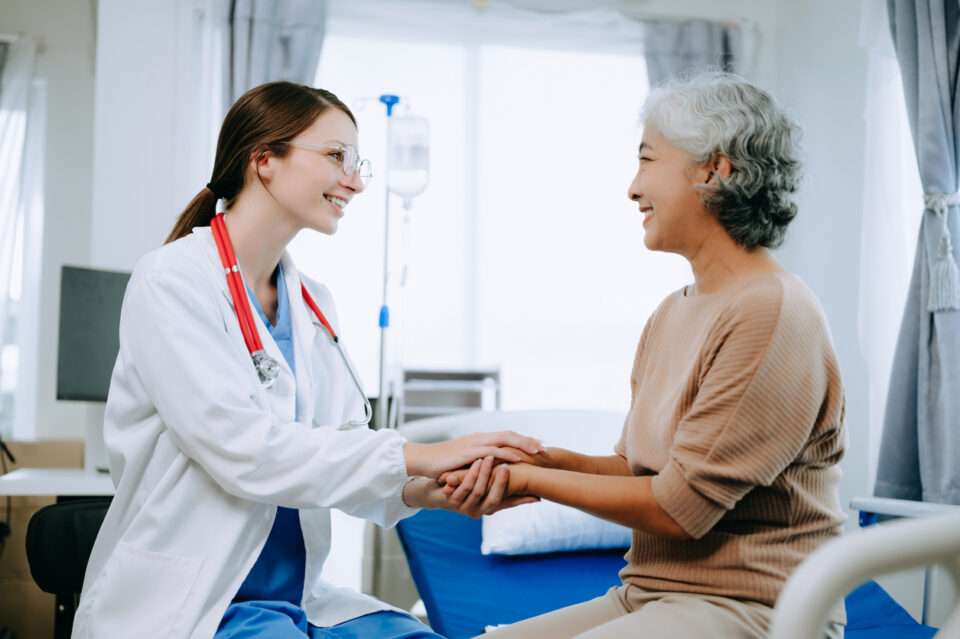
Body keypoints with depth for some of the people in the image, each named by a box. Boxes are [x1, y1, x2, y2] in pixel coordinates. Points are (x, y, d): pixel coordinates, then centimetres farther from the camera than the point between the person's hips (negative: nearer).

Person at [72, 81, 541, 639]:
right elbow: (241, 450, -21)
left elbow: (344, 450, 4)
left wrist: (425, 491, -17)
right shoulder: (172, 281, -10)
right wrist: (418, 457, -22)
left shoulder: (314, 303, 12)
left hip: (297, 594, 7)